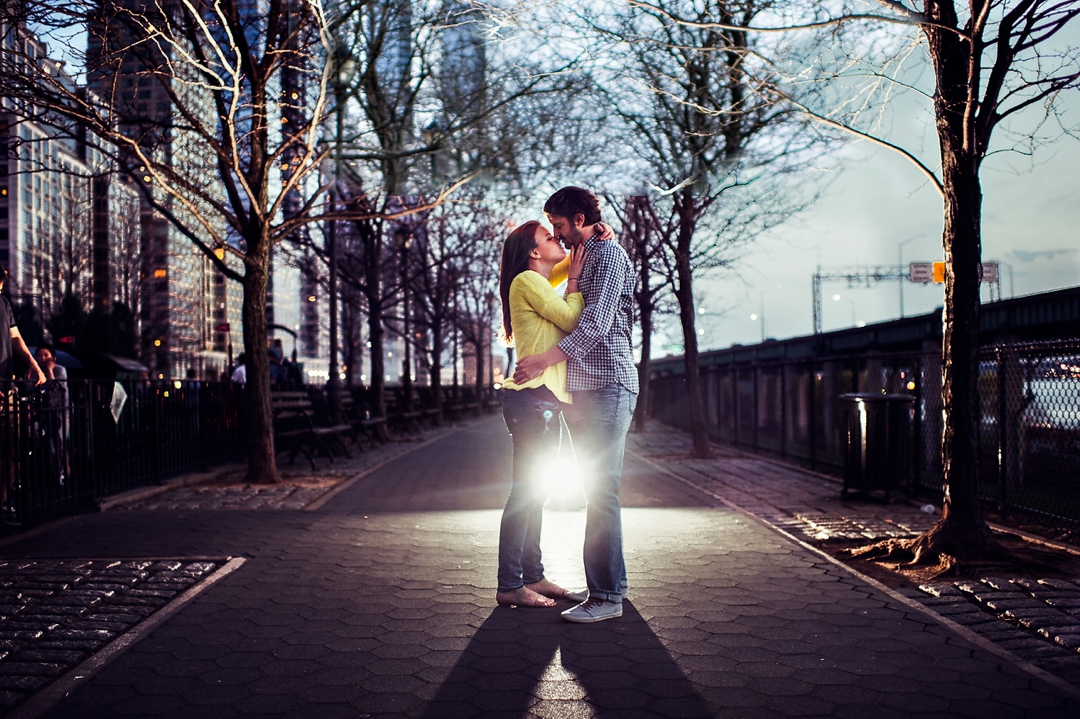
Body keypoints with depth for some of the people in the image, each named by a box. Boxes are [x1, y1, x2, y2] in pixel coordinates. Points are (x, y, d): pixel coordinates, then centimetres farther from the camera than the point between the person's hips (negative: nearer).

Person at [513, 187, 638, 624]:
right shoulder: (583, 259, 23)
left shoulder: (609, 255, -7)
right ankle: (609, 584, 18)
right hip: (586, 388, 10)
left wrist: (544, 360, -19)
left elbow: (596, 325, -17)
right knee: (597, 489, 11)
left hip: (607, 386, -10)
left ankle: (606, 597, -9)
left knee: (601, 491, -11)